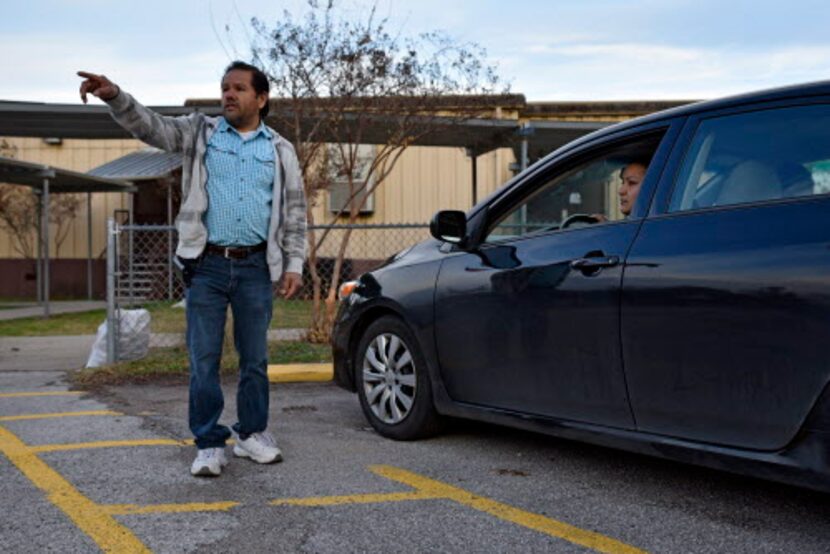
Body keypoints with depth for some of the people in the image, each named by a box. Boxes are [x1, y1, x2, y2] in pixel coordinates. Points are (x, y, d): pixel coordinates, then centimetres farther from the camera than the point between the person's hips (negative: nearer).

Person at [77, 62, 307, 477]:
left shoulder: (280, 150, 9)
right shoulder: (200, 132, 8)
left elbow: (294, 212, 10)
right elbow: (151, 126, -6)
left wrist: (294, 264, 2)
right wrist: (115, 96, -25)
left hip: (255, 267, 1)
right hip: (207, 264, -1)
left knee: (255, 358, 9)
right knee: (204, 360, -1)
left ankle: (252, 434, 23)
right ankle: (210, 444, 7)